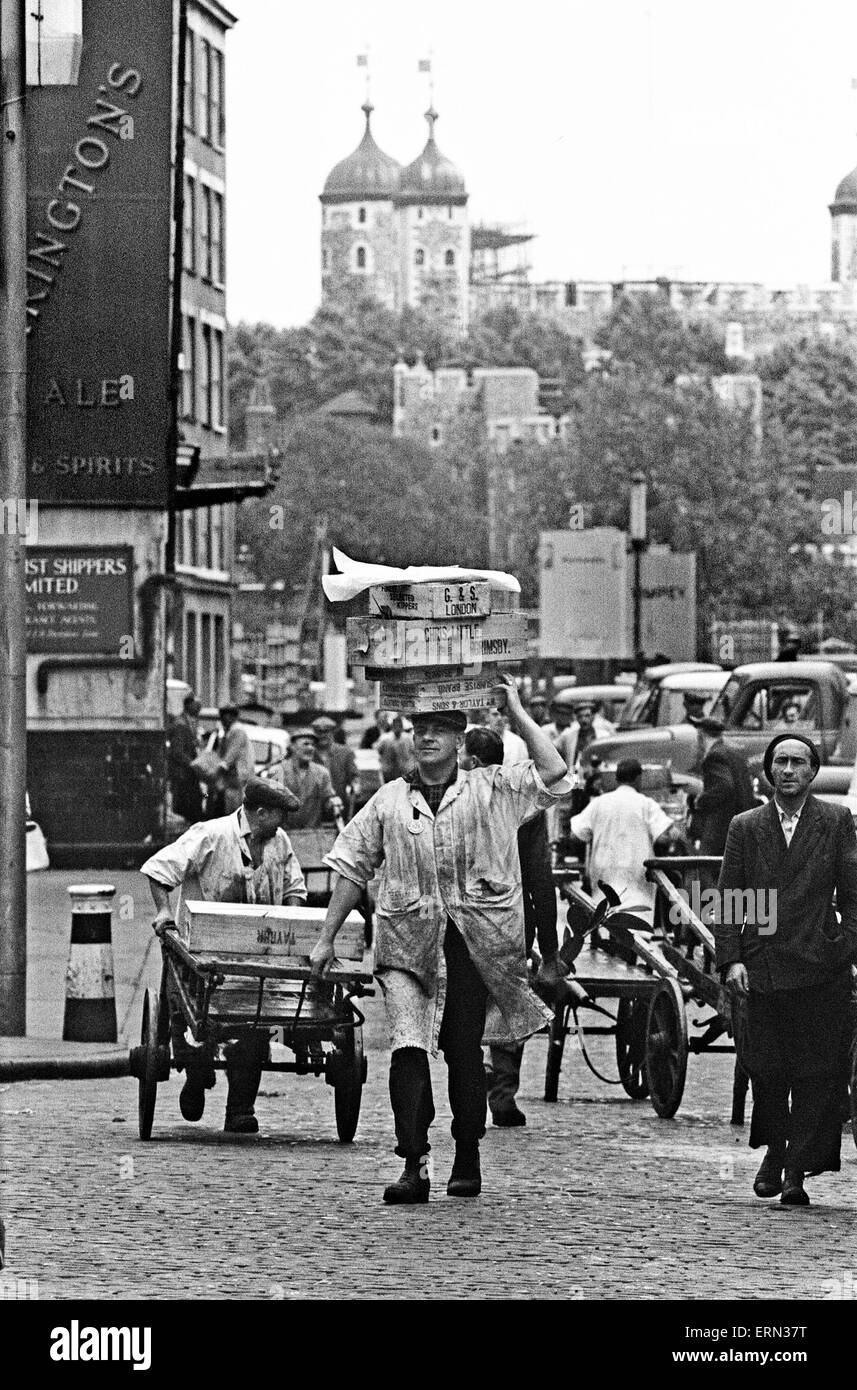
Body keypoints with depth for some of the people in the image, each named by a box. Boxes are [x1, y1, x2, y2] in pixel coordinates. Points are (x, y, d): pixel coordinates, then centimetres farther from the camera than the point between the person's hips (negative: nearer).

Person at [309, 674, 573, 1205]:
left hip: (473, 941, -1)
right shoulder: (389, 800, 12)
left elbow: (553, 773, -5)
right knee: (409, 1046, -15)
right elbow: (353, 868, 17)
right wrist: (327, 938, 14)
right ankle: (414, 1164, -18)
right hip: (408, 941, 1)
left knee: (465, 1051, 5)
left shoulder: (492, 791, 7)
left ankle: (468, 1161, 21)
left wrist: (517, 712, 0)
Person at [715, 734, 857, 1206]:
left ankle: (798, 1173, -2)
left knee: (816, 1074, -5)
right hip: (762, 967, 2)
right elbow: (726, 900, 8)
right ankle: (774, 1151, 27)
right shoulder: (745, 827, 10)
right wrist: (731, 960, -3)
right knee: (766, 1069, 4)